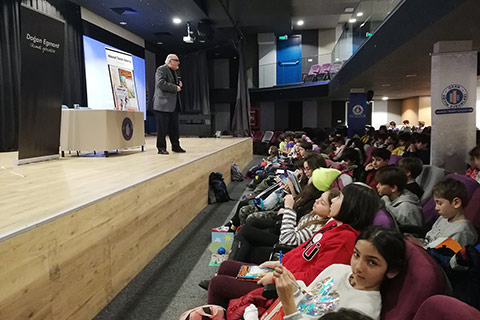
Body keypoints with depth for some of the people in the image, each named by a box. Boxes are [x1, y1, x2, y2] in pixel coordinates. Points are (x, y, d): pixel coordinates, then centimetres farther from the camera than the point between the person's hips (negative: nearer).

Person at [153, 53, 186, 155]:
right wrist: (175, 87, -18)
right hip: (163, 104, -9)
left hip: (173, 104, 9)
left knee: (174, 127, 12)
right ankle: (161, 148, 3)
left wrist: (179, 83, 10)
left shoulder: (173, 71, 21)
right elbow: (161, 83, -21)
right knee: (162, 127, -3)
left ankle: (176, 146, 20)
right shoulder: (161, 69, -7)